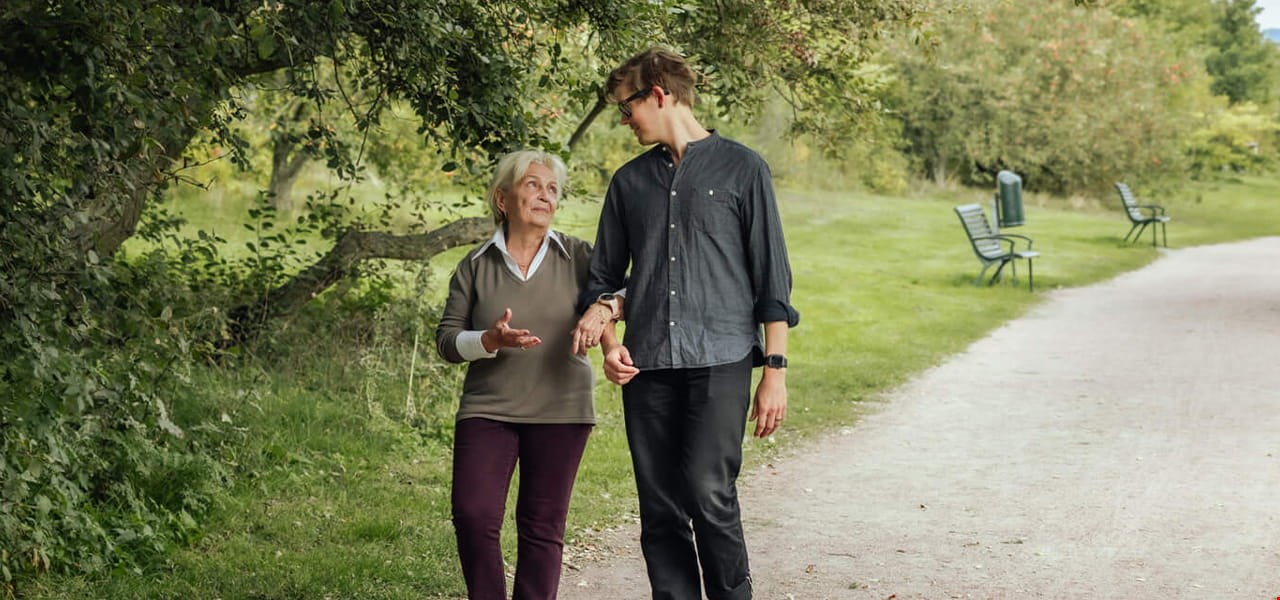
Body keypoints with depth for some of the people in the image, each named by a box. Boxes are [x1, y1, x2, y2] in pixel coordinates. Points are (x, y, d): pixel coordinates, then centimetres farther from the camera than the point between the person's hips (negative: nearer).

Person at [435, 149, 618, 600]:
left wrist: (601, 308, -24)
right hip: (488, 409, 0)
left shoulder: (576, 257, 4)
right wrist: (490, 340, -17)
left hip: (560, 411, 0)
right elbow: (446, 339, 3)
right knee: (473, 516, -9)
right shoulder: (475, 266, 5)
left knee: (542, 526, 3)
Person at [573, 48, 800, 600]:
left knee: (709, 493, -15)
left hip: (719, 362, -4)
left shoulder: (741, 169, 4)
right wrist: (607, 342, 1)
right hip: (647, 368, 4)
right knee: (659, 509, 2)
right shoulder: (629, 182, 16)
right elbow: (603, 277, 20)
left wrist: (775, 370, -4)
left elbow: (772, 279, 2)